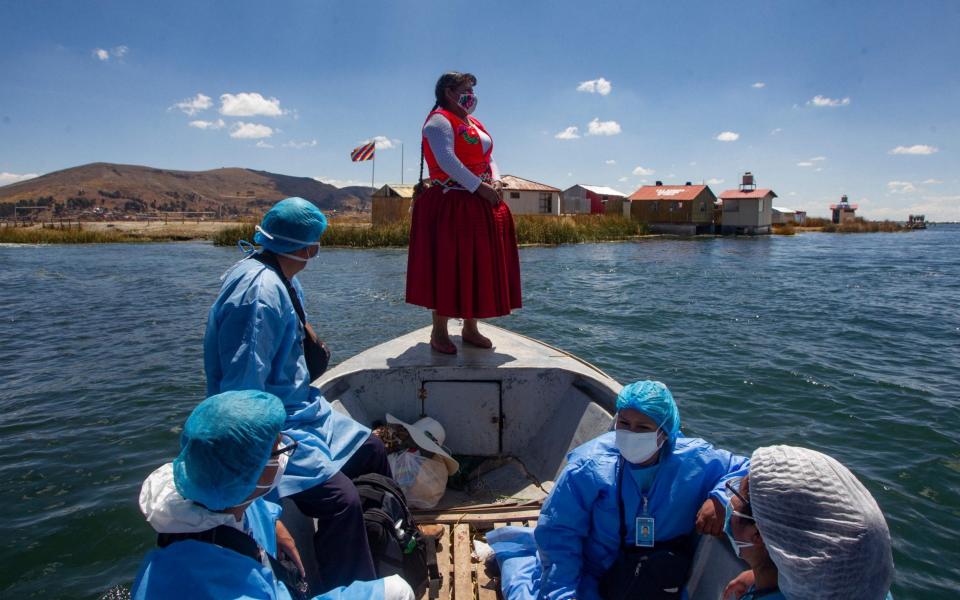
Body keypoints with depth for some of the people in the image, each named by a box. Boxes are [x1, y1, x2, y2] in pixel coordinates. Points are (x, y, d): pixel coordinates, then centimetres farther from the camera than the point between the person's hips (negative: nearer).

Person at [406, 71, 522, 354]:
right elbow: (446, 160, -19)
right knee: (447, 267, -5)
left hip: (481, 206, 9)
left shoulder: (475, 124, 22)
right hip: (450, 206, -9)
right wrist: (480, 187, -22)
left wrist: (496, 182, -3)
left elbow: (488, 158, 19)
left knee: (479, 267, 10)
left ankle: (470, 328, 20)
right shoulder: (439, 120, -5)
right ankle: (439, 333, 4)